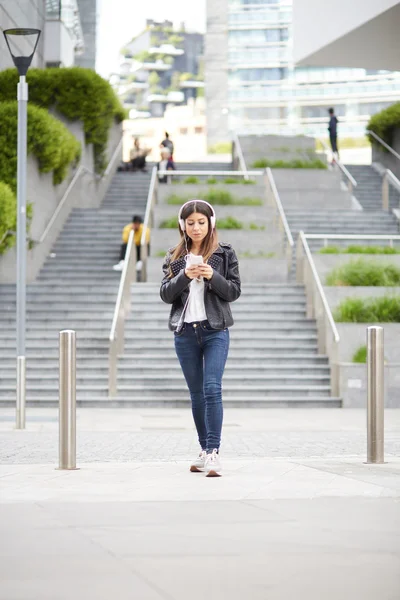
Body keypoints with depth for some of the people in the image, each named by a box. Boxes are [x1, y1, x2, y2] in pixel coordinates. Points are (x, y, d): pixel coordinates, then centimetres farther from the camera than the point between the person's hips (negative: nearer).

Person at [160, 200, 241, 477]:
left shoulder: (225, 253, 4)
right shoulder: (174, 257, 10)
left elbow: (234, 291, 0)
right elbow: (165, 294, 3)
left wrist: (212, 276, -16)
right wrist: (184, 276, -14)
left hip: (215, 331, -3)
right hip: (185, 332, 3)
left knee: (212, 389, -15)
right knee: (197, 394, 9)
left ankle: (213, 452, -18)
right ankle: (205, 450, 16)